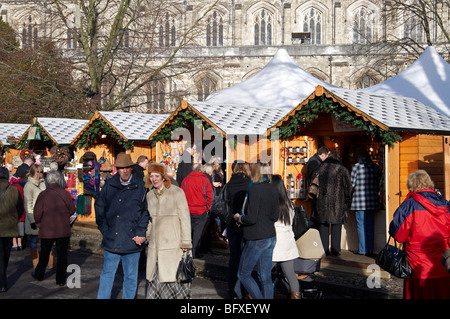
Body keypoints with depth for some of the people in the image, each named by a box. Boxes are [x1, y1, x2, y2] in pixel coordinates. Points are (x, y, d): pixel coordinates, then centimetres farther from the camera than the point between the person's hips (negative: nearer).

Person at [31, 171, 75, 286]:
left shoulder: (43, 194, -9)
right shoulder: (65, 193, -5)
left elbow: (37, 212, -11)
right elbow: (72, 210, 2)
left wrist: (38, 222, 8)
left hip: (47, 230, 0)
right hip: (63, 230, 0)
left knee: (44, 254, 17)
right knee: (62, 255, 6)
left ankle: (39, 274, 33)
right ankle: (61, 279, 7)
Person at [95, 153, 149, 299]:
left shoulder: (140, 186, -1)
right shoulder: (109, 185, 5)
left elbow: (145, 211, -1)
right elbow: (99, 207, 13)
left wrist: (140, 233, -9)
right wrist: (104, 229, 5)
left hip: (132, 241, -1)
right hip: (111, 240, 2)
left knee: (131, 277, 9)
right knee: (107, 274, 8)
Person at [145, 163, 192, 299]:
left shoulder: (177, 192, -6)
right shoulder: (150, 195, 11)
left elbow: (185, 218, -7)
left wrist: (185, 243, -10)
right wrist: (147, 239, 17)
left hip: (173, 245, -5)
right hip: (155, 245, 5)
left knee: (174, 276, -5)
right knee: (154, 277, 4)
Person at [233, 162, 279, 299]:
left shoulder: (255, 189, -16)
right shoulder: (272, 189, 8)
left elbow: (251, 218, -20)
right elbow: (274, 216, 13)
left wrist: (239, 218, -2)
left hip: (257, 239, -8)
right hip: (270, 236, 8)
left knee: (243, 274, 7)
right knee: (265, 277, 12)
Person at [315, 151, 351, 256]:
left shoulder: (320, 168, 6)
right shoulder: (342, 169, -2)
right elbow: (348, 187, 1)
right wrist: (346, 202, 11)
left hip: (322, 202, 2)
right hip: (337, 203, -2)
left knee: (323, 226, 7)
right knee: (336, 228, 4)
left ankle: (324, 250, 8)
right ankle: (335, 250, 5)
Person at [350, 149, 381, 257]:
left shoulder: (356, 166, -7)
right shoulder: (375, 167, 5)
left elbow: (352, 184, -5)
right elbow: (379, 184, 8)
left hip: (359, 200, -4)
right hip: (372, 200, 4)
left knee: (361, 225, 2)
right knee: (370, 225, 11)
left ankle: (363, 250, 3)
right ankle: (370, 249, 15)